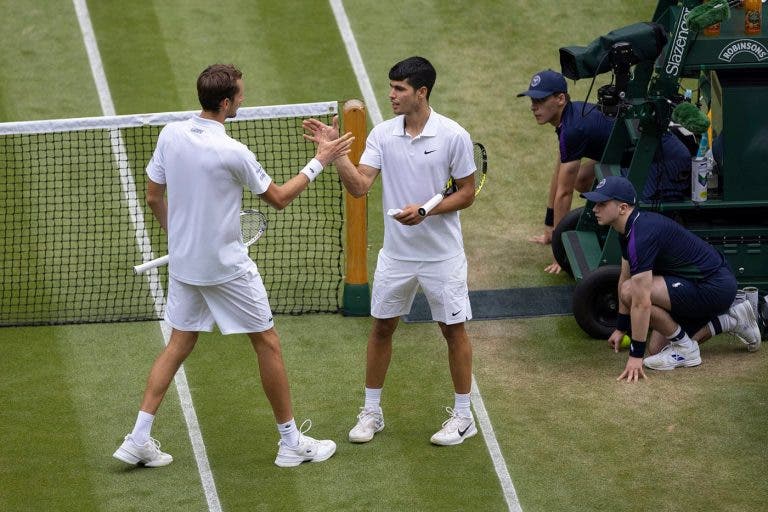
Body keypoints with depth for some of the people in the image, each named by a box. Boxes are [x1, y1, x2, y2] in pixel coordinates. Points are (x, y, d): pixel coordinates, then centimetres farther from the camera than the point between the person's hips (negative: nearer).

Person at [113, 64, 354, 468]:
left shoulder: (171, 135, -5)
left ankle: (138, 439, 10)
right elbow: (279, 199, -7)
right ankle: (291, 442, 16)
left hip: (182, 263, 6)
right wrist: (318, 163, 2)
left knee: (179, 344, 16)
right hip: (227, 267, -6)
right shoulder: (233, 153, -21)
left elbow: (153, 196, 5)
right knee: (267, 344, 8)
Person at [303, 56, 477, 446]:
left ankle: (463, 416, 17)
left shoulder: (453, 136, -12)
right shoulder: (382, 134, -3)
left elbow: (467, 192, -7)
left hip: (442, 255, -4)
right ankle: (371, 411, 22)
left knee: (453, 329, 5)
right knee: (381, 327, 9)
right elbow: (359, 186, -9)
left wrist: (425, 211, -20)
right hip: (396, 254, 4)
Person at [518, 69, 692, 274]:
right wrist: (549, 230, 24)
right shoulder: (569, 116, 8)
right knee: (581, 180, 11)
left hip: (667, 163, -10)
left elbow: (564, 193, -15)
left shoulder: (574, 129, -22)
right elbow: (558, 177, 19)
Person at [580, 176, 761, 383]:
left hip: (715, 287, -11)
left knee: (632, 291, -23)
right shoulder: (628, 228, 6)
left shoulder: (641, 234, -26)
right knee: (656, 348, 11)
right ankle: (730, 319, 19)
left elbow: (641, 301, -28)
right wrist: (621, 328, 26)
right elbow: (625, 278, 21)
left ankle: (685, 349, -6)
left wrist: (635, 356, -25)